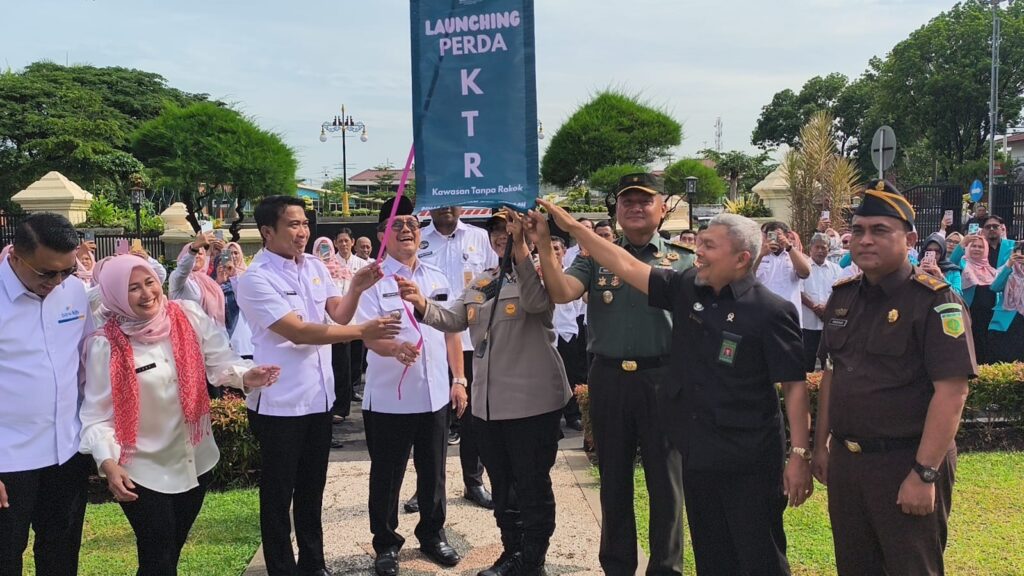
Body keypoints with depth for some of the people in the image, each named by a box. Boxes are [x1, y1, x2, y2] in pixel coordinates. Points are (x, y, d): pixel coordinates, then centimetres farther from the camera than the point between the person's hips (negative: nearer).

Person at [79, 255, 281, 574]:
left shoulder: (189, 316, -7)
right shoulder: (105, 345, -15)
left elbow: (219, 360, -8)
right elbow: (97, 414, -14)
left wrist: (246, 375, -30)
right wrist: (108, 463, -28)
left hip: (196, 459, 4)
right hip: (143, 471, -4)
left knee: (173, 549, 22)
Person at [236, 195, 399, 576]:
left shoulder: (315, 266, 6)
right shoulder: (256, 279, -15)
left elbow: (338, 315, 2)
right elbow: (297, 332, -24)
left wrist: (356, 288, -18)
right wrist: (362, 332, -31)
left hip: (318, 397, 6)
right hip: (279, 403, -6)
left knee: (312, 489, 18)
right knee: (278, 493, 7)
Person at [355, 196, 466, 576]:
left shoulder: (437, 278, 9)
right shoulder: (373, 280, -7)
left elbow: (451, 331, 13)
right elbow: (367, 334, -17)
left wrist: (459, 380, 9)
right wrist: (395, 348, -38)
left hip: (435, 394, 4)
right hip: (389, 398, -4)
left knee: (433, 471, 16)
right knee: (387, 475, 8)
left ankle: (432, 535, 33)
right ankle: (386, 544, 24)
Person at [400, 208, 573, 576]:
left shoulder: (539, 271, -6)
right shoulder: (480, 282, 15)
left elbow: (536, 302, -28)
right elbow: (453, 320, 9)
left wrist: (519, 244, -34)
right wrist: (422, 304, -10)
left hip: (532, 401, -7)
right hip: (489, 402, 7)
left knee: (533, 485, 4)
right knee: (502, 484, 18)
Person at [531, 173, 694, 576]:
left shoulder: (683, 260, 3)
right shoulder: (596, 256, 6)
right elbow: (562, 293, -9)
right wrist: (544, 246, -20)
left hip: (663, 378, -1)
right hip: (609, 379, 2)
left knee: (666, 479, 8)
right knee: (614, 478, 14)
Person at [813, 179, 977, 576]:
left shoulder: (935, 301, -13)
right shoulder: (843, 296, 8)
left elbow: (951, 392, -19)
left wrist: (925, 474, -22)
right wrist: (821, 444, 14)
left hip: (906, 464, -6)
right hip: (845, 461, 6)